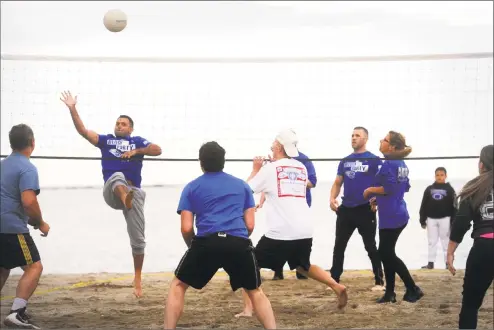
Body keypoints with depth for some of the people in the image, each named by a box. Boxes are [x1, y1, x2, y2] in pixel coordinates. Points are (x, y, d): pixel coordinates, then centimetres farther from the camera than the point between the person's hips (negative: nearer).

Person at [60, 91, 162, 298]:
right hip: (111, 192, -1)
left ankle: (137, 278, 15)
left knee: (137, 238, 2)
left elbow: (158, 150, -1)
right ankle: (126, 200, -70)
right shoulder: (106, 140, 15)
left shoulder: (138, 142, 14)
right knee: (118, 176, -37)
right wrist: (72, 109, -5)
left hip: (133, 192, 1)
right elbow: (82, 131, 5)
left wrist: (136, 151, -11)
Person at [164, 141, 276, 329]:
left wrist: (193, 247, 28)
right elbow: (250, 225, 17)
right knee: (255, 292, 21)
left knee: (178, 286, 19)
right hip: (239, 243, 2)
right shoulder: (241, 185, 23)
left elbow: (186, 228, 10)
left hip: (207, 242, -1)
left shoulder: (192, 187, 18)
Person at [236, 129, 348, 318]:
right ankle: (337, 287, 14)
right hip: (305, 231, 6)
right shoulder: (301, 168, 14)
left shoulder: (270, 168, -2)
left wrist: (255, 169, 22)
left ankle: (248, 309, -3)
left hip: (280, 232, -6)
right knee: (303, 266, 30)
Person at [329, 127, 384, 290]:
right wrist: (332, 198, -1)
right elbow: (337, 183, 16)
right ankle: (334, 280, 12)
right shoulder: (345, 161, 13)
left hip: (366, 209, -5)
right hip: (345, 209, 5)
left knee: (370, 247, 0)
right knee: (339, 246, 6)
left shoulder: (374, 160, -2)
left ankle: (379, 281, 8)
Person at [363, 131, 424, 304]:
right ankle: (390, 292, 18)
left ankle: (413, 289, 2)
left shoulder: (388, 164, -17)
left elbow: (389, 188, -26)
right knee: (386, 253, 15)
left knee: (387, 254, -1)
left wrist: (370, 190, -10)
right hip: (398, 214, 10)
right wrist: (379, 198, 20)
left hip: (391, 217, -10)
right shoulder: (401, 164, 11)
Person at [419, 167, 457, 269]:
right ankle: (430, 263, 14)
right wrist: (422, 220, 3)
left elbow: (454, 206, -3)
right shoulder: (429, 189, 5)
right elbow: (423, 206, 6)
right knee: (431, 241, 8)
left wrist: (453, 221, -8)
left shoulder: (449, 189, -2)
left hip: (445, 219, -3)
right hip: (431, 219, 3)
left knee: (446, 241, 5)